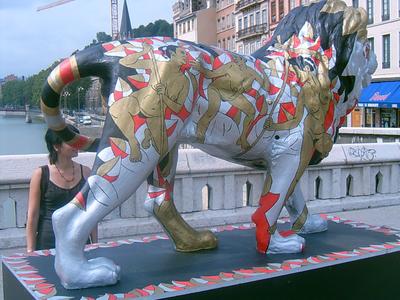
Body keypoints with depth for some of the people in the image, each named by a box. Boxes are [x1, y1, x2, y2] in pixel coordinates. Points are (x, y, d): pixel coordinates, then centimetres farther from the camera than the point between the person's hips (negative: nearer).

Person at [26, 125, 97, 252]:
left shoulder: (85, 172, 4)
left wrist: (95, 245, 7)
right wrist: (30, 251, -5)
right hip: (48, 245, -3)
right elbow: (32, 217, -3)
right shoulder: (41, 174, -5)